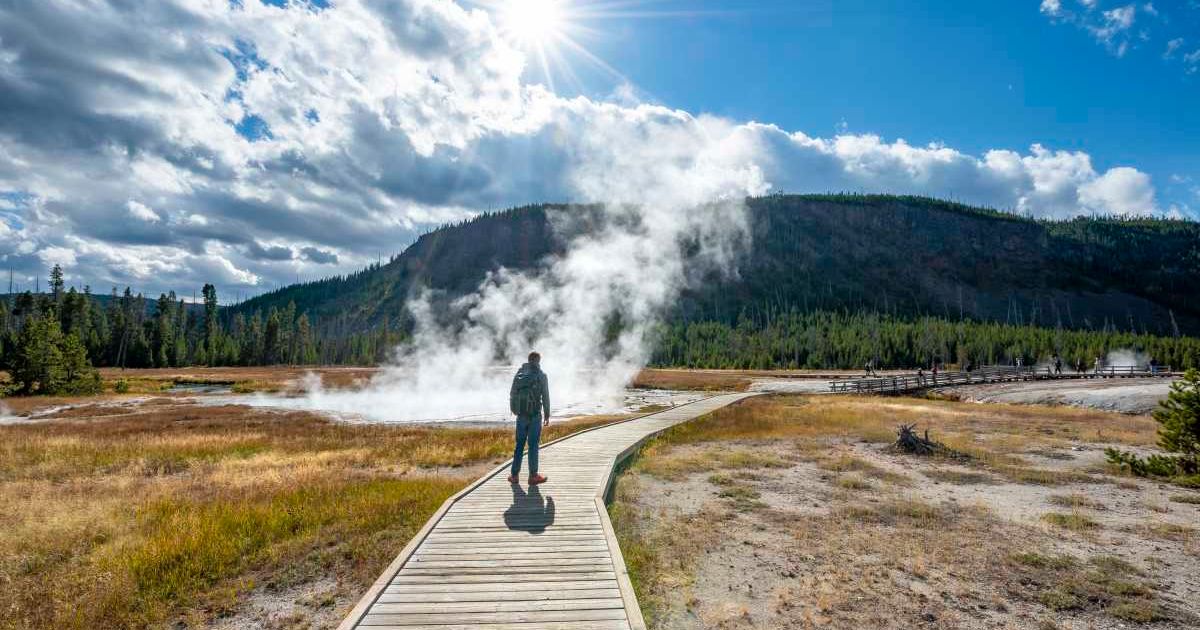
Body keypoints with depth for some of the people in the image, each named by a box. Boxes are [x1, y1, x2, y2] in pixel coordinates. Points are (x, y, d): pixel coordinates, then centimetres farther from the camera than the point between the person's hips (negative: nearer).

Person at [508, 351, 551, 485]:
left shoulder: (519, 374, 6)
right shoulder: (541, 375, -6)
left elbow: (512, 394, 8)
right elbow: (545, 397, -7)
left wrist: (514, 410, 17)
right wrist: (547, 415, 0)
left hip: (521, 415, 4)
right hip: (535, 415, -4)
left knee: (519, 445, 12)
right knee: (533, 445, 2)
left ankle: (514, 475, 15)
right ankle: (533, 476, 7)